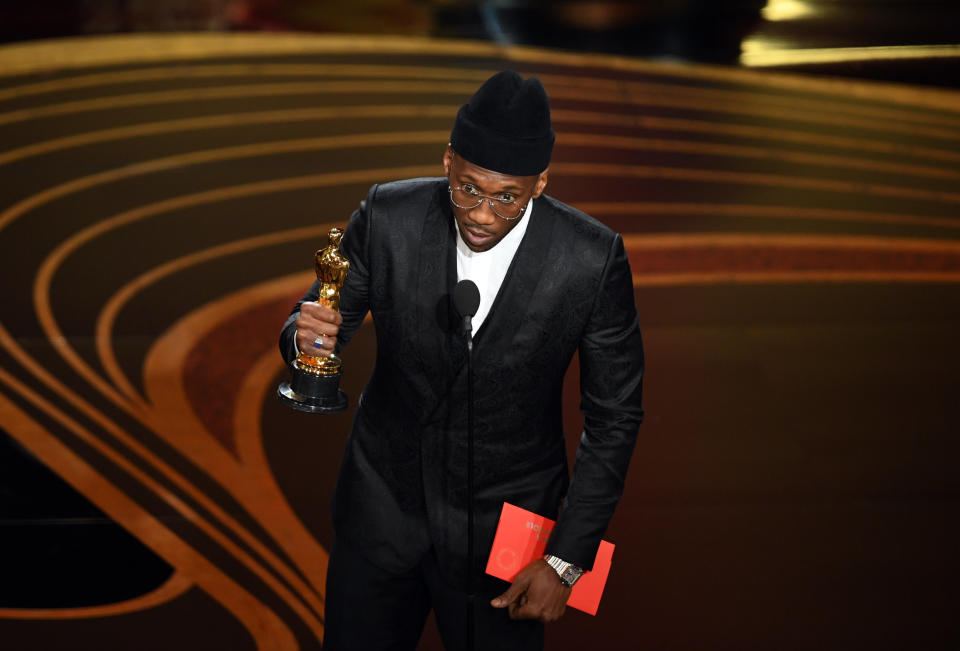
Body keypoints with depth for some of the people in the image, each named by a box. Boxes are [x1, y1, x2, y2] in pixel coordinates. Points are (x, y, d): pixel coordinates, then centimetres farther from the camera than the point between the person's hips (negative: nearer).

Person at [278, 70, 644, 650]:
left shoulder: (593, 259, -19)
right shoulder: (388, 216, -14)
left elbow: (614, 418, -9)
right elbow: (327, 317, 0)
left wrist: (567, 560, -11)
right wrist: (307, 335, -25)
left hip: (501, 530, -2)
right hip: (382, 509, 2)